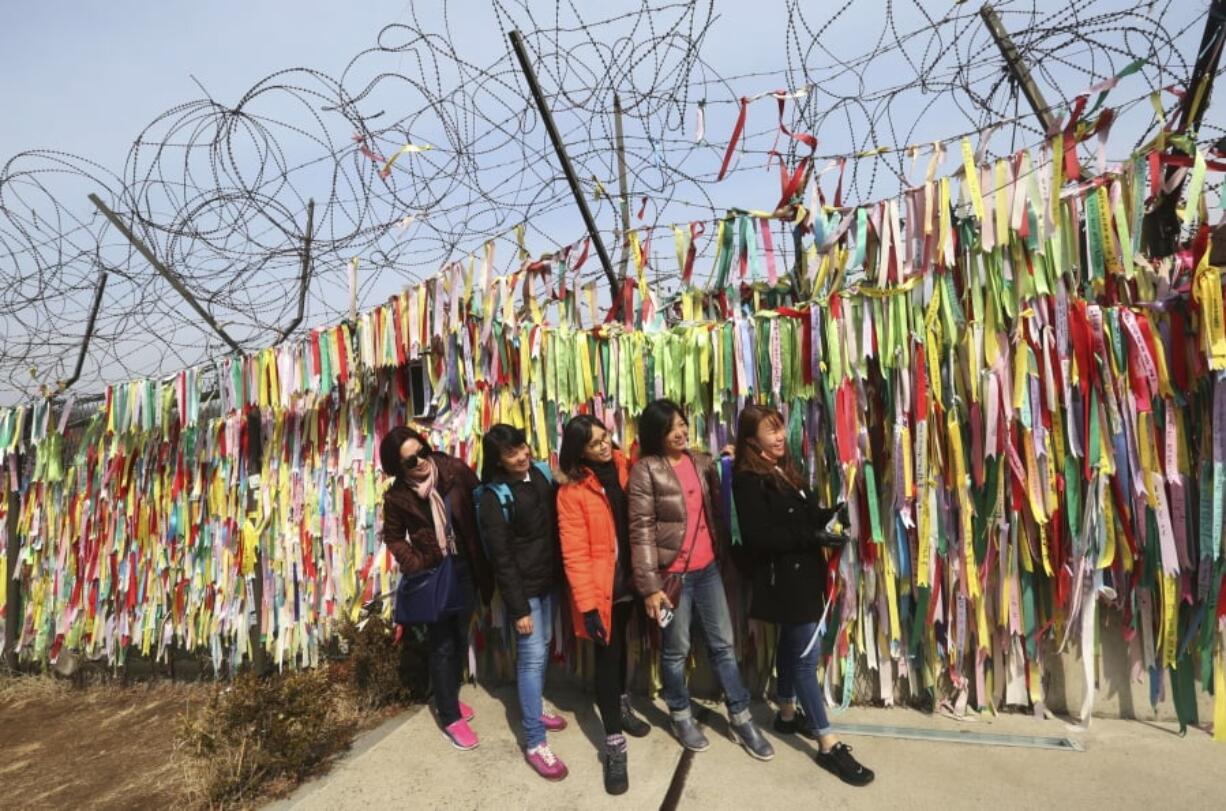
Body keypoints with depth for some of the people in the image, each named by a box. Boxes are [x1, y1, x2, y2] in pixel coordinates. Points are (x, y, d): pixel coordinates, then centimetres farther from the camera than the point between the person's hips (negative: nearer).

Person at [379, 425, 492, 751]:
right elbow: (394, 538, 1)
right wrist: (414, 565, -14)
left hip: (465, 567, 3)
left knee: (461, 637, 19)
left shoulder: (454, 470, -13)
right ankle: (450, 716, 26)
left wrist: (485, 561, -9)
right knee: (442, 645, 7)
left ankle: (449, 697, 42)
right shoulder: (397, 496, -14)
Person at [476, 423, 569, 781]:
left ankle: (534, 708, 41)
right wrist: (518, 608, -15)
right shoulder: (493, 497, -18)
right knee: (532, 657, 0)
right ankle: (534, 743, 12)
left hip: (548, 580, 6)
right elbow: (501, 558, -17)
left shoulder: (540, 475, -1)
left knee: (543, 647, 19)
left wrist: (560, 574, 7)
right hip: (523, 587, -6)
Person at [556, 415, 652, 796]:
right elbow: (575, 554, -17)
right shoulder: (572, 491, -16)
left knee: (621, 646, 23)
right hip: (601, 588, -5)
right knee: (607, 656, 5)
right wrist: (587, 604, -19)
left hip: (629, 579, 5)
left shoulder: (623, 466, -2)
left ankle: (622, 707, 46)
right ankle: (614, 745, 19)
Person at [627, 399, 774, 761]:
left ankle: (742, 720, 30)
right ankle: (681, 717, 35)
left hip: (708, 569, 5)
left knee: (723, 645, 15)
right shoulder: (646, 470, -13)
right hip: (673, 574, -5)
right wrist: (650, 586, -18)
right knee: (676, 650, 13)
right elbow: (642, 530, -16)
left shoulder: (701, 462, 4)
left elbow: (716, 510, 12)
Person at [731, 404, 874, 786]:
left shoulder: (785, 469, 10)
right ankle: (829, 746, 9)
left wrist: (833, 513, -4)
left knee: (792, 645, 21)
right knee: (807, 653, -2)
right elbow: (759, 537, -23)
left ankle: (787, 715, 38)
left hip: (802, 572, 9)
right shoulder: (748, 480, -18)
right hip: (783, 578, -9)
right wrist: (813, 537, -24)